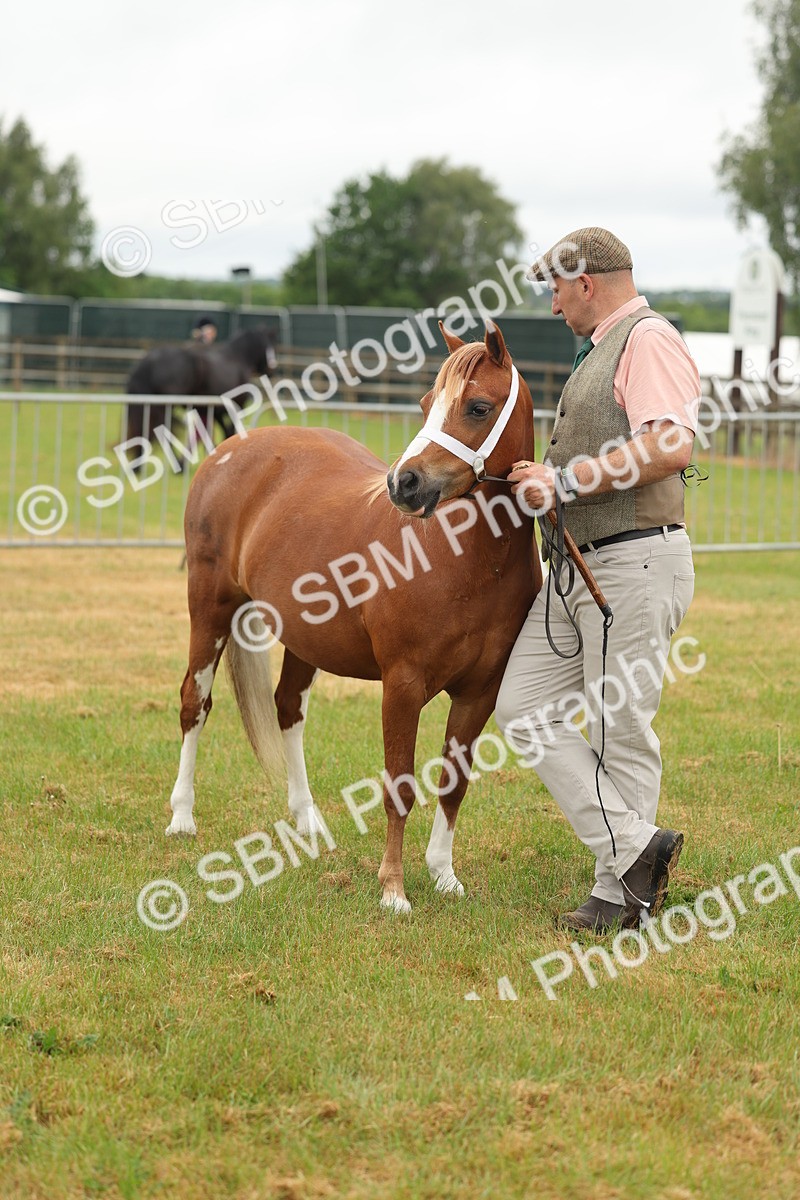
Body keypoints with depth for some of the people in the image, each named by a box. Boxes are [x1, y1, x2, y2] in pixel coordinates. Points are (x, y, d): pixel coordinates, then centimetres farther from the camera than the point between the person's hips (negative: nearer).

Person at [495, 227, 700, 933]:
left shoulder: (649, 339, -11)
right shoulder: (599, 351, 21)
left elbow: (671, 447, -26)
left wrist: (564, 482, -21)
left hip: (636, 564, -10)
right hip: (576, 566, 10)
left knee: (621, 731, -4)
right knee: (524, 708, 3)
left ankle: (620, 894, 6)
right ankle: (635, 849, 2)